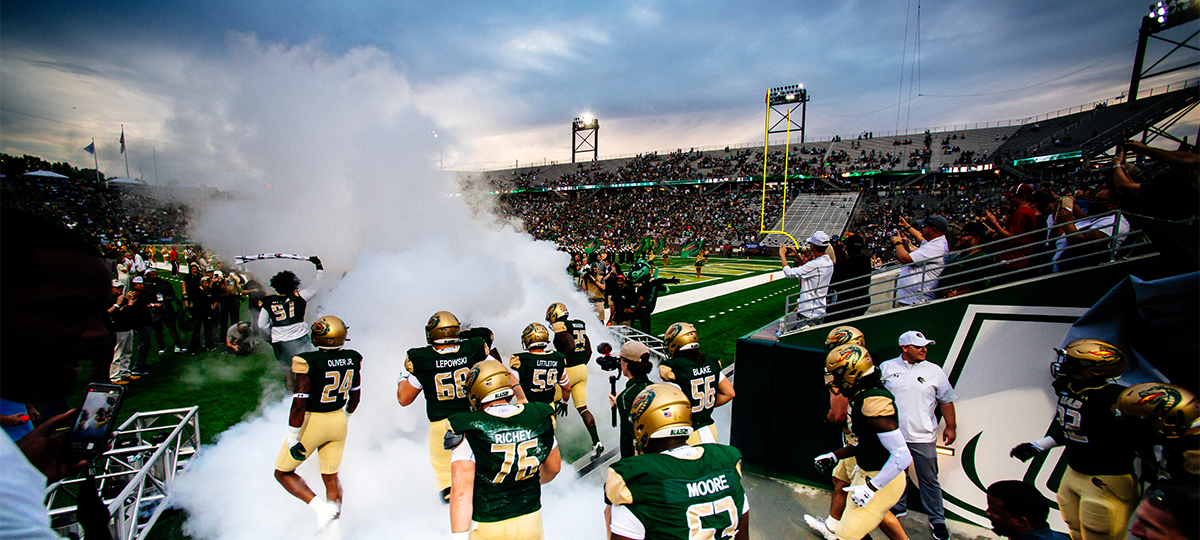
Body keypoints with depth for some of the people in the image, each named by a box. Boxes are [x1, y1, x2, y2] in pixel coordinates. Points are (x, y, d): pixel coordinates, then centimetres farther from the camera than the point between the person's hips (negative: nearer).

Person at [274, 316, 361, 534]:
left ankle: (321, 507, 1)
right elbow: (355, 395, 7)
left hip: (312, 422, -5)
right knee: (331, 475, 20)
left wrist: (292, 439, -10)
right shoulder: (353, 359, -6)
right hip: (338, 420, 5)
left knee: (283, 472, 17)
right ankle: (335, 524, 25)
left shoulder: (308, 362, -23)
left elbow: (299, 404, -21)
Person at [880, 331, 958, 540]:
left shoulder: (934, 371, 0)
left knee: (929, 480, 6)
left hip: (923, 437, -1)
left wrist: (951, 426, 5)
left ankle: (937, 520, 22)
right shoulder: (886, 368, 0)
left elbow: (946, 400, 7)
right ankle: (897, 508, 34)